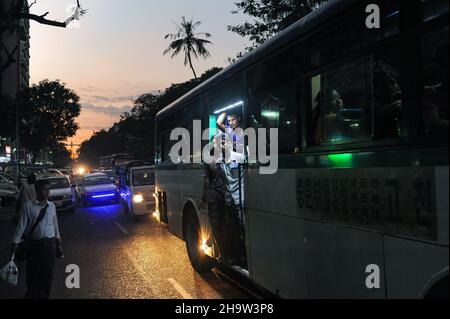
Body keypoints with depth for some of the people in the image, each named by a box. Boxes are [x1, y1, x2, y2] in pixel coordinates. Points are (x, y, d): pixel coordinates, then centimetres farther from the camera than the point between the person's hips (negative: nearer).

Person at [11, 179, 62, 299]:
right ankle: (31, 296, 31)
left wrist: (58, 239, 20)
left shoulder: (52, 206, 2)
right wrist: (15, 243, -11)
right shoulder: (28, 206, -8)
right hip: (33, 243, -2)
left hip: (49, 243, 2)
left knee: (48, 273, 10)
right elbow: (21, 225, -8)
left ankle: (44, 296, 27)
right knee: (32, 273, 10)